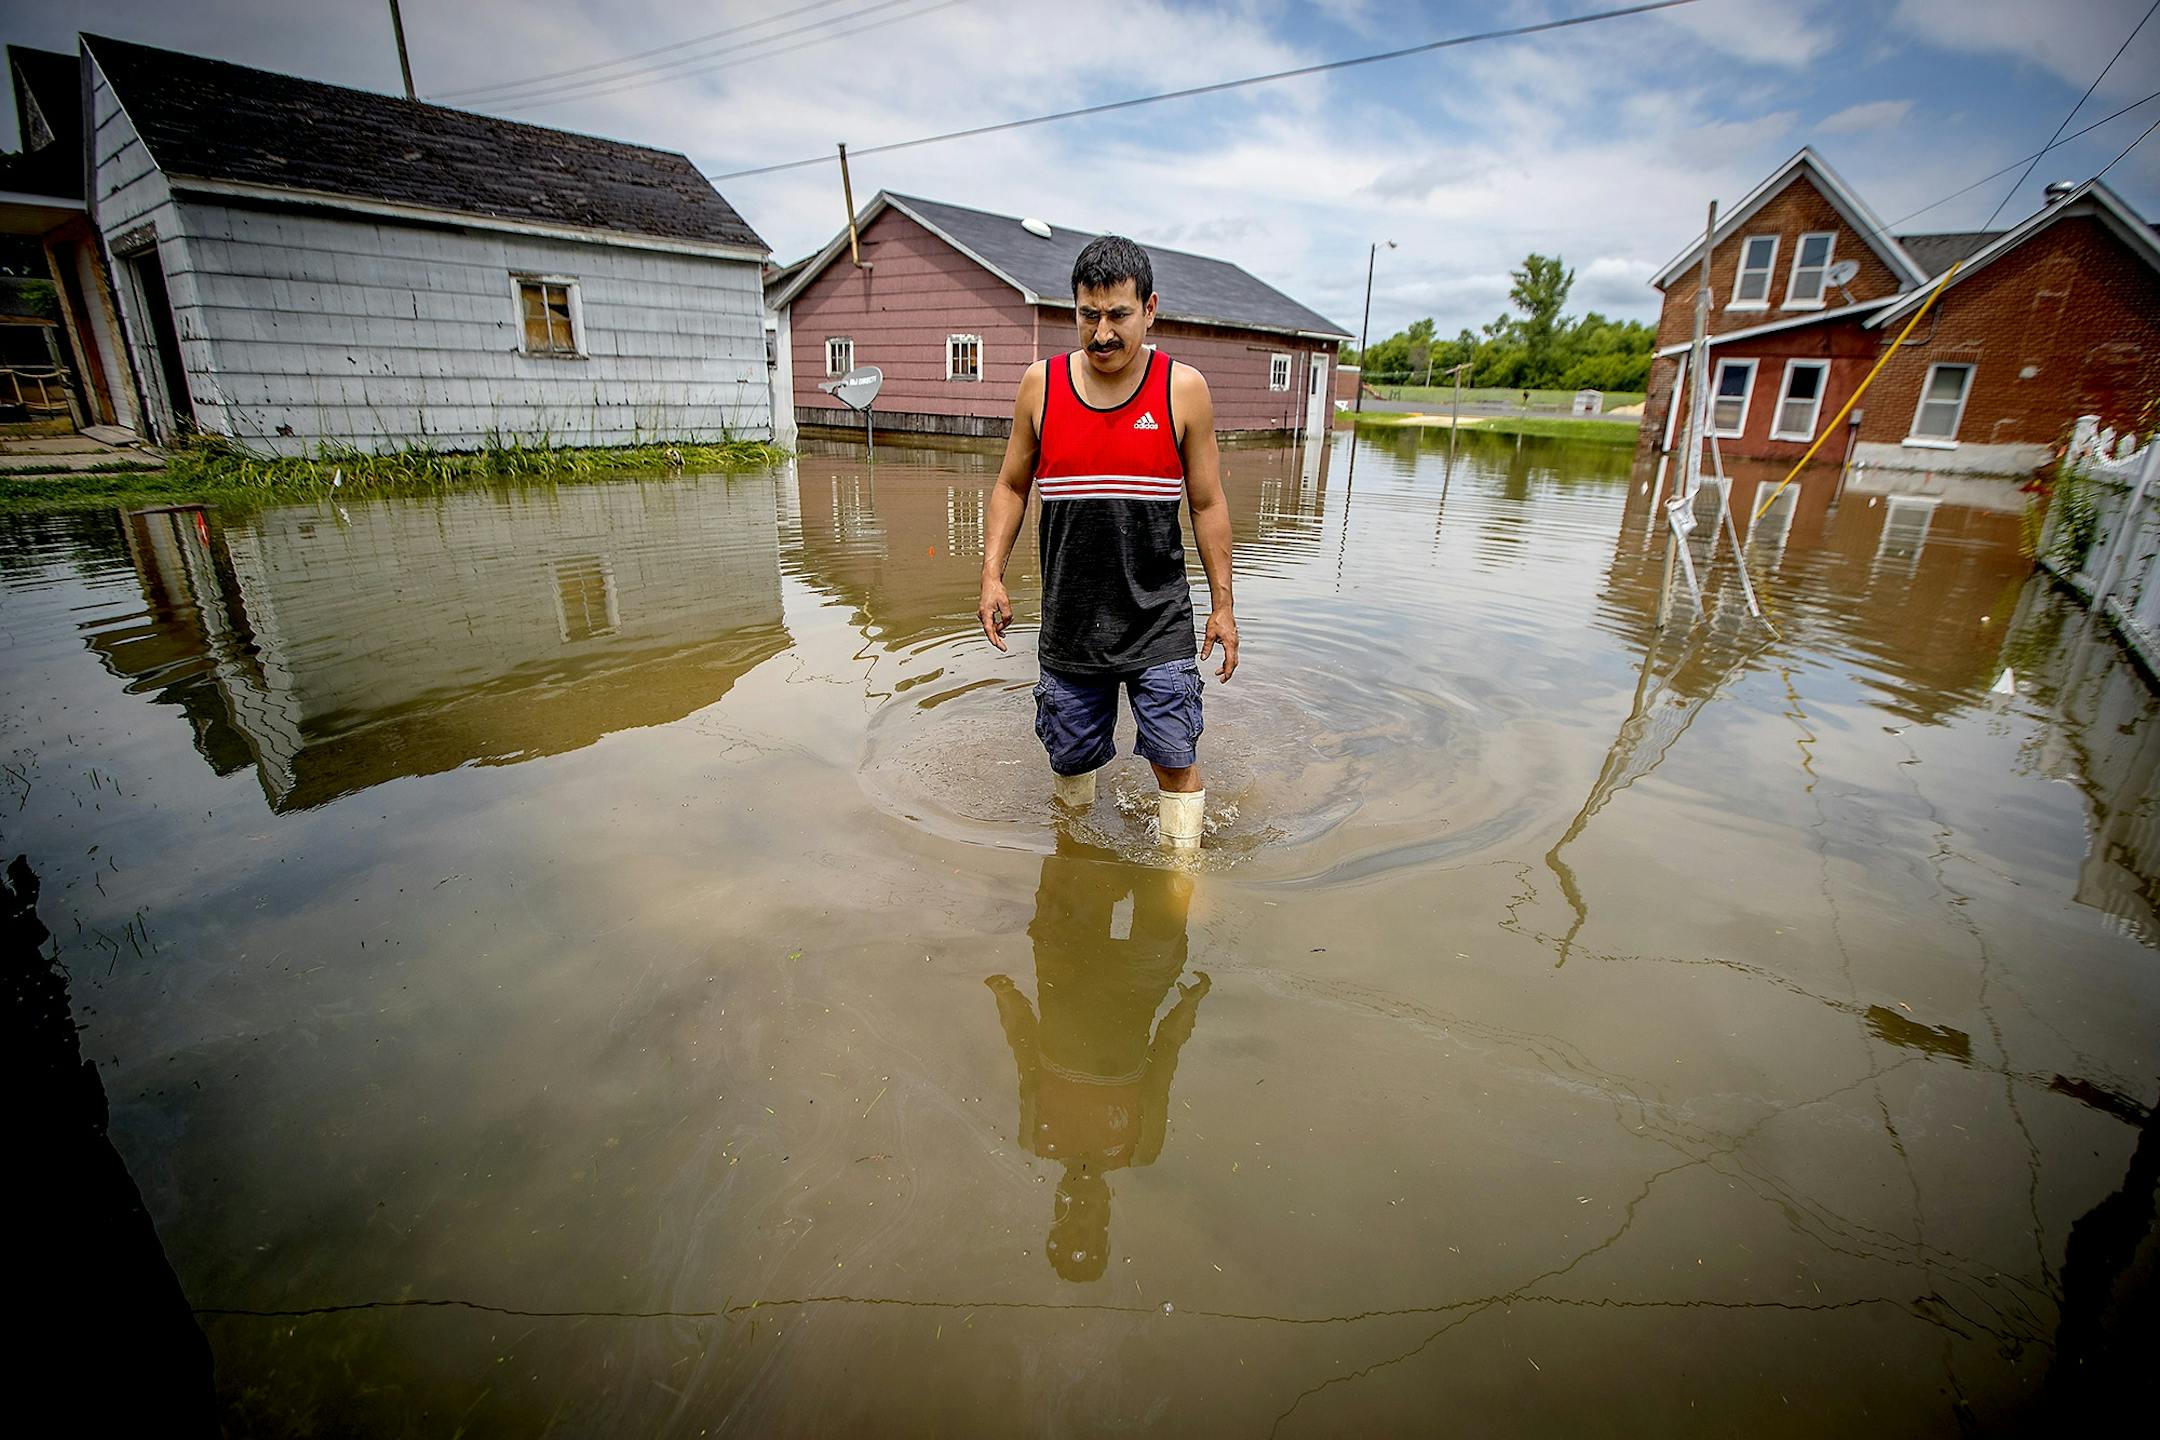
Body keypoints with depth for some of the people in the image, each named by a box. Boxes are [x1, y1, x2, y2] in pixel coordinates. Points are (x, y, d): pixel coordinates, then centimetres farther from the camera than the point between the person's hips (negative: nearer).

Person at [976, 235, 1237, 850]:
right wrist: (992, 576, -1)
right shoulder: (1041, 384, 1)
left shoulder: (1183, 389, -3)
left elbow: (1208, 503, 3)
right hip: (1069, 617, 2)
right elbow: (1011, 486, 10)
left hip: (1158, 618, -1)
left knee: (1175, 758, -1)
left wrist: (1222, 605, 2)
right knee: (1071, 757, 12)